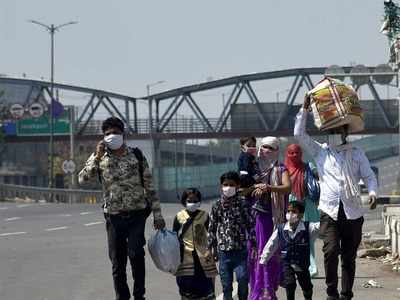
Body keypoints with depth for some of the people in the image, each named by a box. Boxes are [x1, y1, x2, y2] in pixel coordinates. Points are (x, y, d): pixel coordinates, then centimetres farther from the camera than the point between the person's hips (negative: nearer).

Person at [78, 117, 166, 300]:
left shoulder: (136, 156, 3)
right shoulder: (98, 158, 5)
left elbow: (149, 187, 4)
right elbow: (82, 179, -9)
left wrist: (158, 215, 1)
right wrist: (97, 157, -17)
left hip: (136, 214, -2)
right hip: (113, 216, 2)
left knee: (136, 254, -18)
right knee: (117, 262, 5)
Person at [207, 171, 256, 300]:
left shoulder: (242, 204, -1)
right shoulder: (217, 206, 3)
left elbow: (250, 225, 1)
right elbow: (212, 228, 8)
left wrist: (253, 244, -2)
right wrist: (211, 247, 6)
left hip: (240, 250, -2)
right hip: (223, 250, 2)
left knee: (243, 279, -10)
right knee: (226, 284, 6)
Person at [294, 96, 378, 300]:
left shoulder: (357, 154, 12)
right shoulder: (320, 151, 12)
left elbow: (369, 176, 9)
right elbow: (299, 134, 6)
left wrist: (372, 193, -11)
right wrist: (305, 109, 2)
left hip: (353, 213, 1)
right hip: (330, 212, -1)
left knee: (349, 257, 4)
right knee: (331, 251, -18)